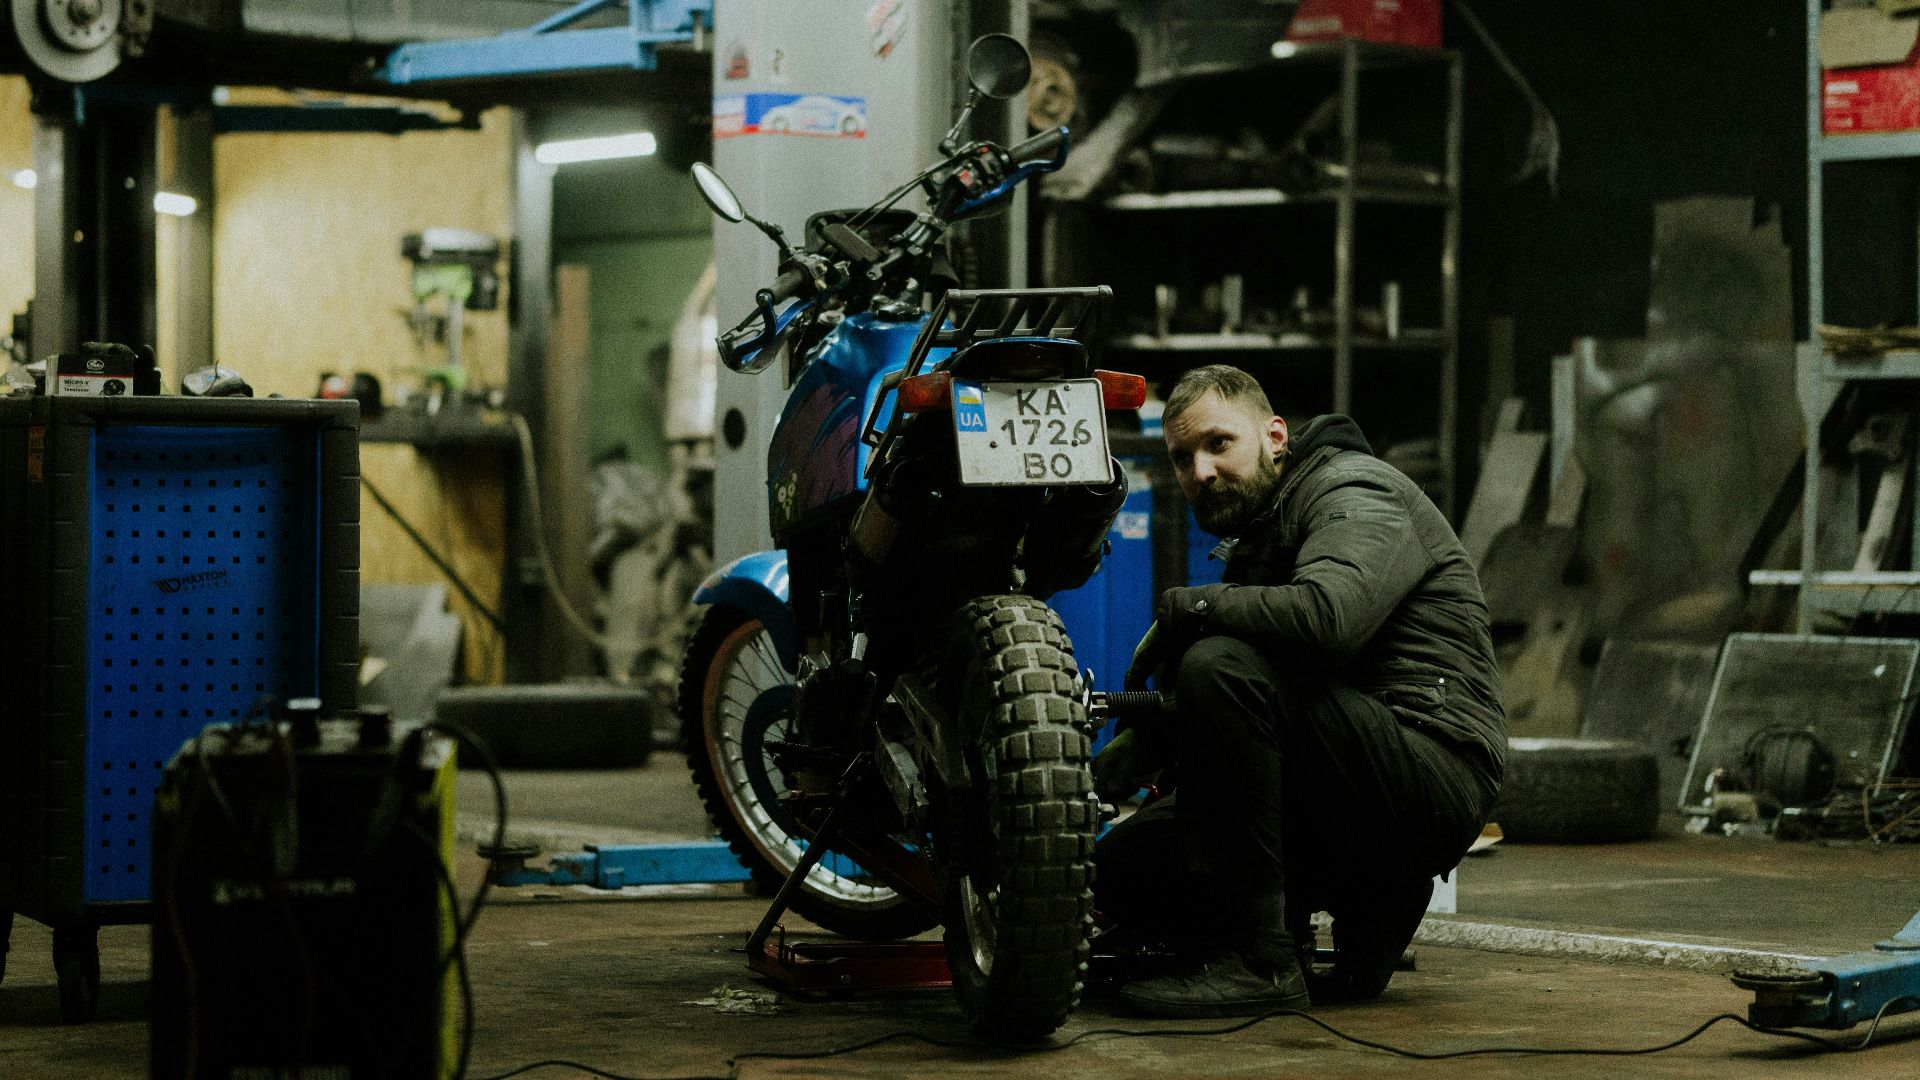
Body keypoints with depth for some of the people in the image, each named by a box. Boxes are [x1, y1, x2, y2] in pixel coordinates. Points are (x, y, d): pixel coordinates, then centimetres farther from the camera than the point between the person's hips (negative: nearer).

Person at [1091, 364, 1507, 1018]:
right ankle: (1365, 909, 8)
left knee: (1221, 666, -29)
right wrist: (1136, 745, -2)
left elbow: (1326, 614, -30)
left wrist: (1187, 607, -15)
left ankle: (1259, 960, -24)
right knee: (1121, 867, 3)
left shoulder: (1355, 493, -7)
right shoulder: (1255, 539, 23)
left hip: (1433, 779, -9)